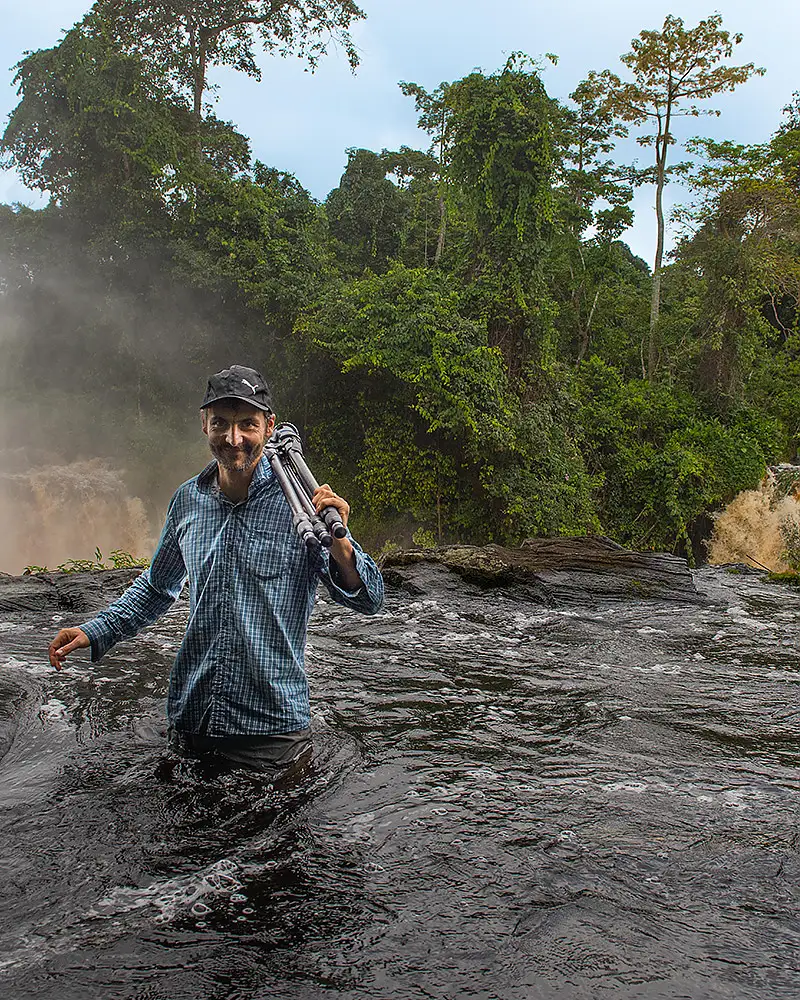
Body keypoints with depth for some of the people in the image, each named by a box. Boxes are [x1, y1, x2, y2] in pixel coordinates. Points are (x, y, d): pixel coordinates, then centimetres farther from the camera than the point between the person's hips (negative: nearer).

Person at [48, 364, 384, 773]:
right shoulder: (187, 500, 3)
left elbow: (368, 600, -11)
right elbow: (157, 587, 21)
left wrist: (337, 543, -30)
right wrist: (93, 632, 10)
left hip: (271, 728, -4)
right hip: (189, 721, 5)